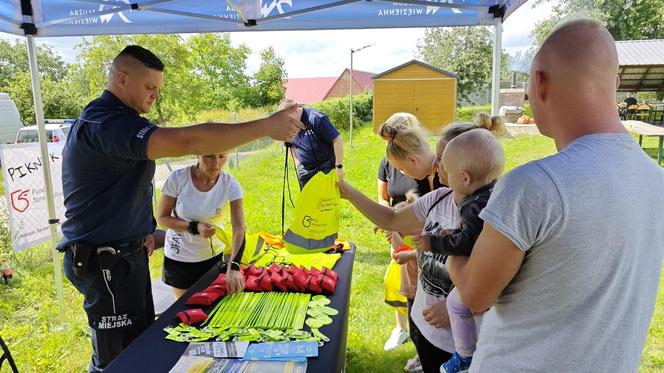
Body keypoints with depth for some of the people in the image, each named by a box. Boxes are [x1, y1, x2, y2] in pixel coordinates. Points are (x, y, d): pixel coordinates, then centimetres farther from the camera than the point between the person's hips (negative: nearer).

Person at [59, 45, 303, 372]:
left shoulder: (104, 120, 14)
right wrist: (266, 126, -35)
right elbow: (186, 140, -38)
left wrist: (139, 230, 11)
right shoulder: (106, 123, -23)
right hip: (106, 262, -10)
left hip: (124, 251, 10)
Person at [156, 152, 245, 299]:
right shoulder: (177, 178, -22)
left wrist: (233, 267, -39)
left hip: (214, 255, 1)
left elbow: (239, 229, -25)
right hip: (179, 257, -1)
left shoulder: (231, 185, -20)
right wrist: (194, 227, -26)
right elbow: (162, 217, -10)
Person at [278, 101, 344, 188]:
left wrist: (339, 166, -19)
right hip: (305, 170, 6)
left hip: (326, 168, -5)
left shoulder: (316, 118, -22)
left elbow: (337, 139, -21)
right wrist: (298, 166, 9)